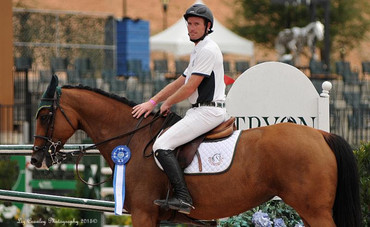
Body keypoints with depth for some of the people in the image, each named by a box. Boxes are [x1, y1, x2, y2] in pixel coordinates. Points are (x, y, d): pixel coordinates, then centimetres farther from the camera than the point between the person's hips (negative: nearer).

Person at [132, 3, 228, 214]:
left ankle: (183, 197, -26)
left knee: (162, 146, -19)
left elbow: (190, 88, -15)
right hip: (201, 111, 11)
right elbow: (179, 83, 24)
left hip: (208, 111, -11)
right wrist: (152, 102, 16)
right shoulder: (199, 51, 22)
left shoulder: (207, 50, -12)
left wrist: (167, 104, 1)